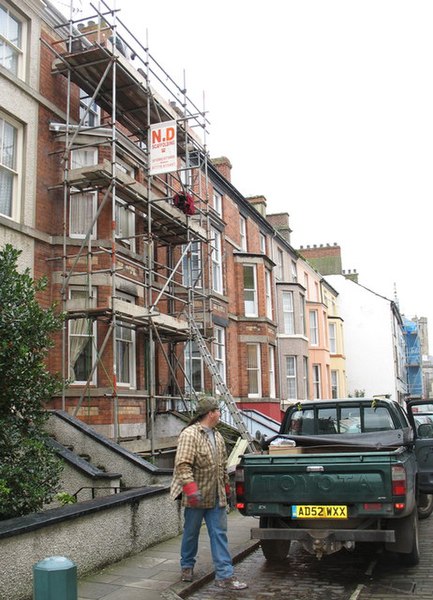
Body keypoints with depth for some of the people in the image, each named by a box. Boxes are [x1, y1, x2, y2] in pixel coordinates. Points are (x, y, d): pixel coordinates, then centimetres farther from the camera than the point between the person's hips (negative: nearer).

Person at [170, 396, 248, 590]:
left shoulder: (217, 436, 11)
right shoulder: (189, 435, -17)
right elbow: (182, 465, -24)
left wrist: (226, 486, 21)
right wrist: (191, 489, -30)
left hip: (216, 497, 7)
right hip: (196, 498, -6)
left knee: (219, 534, 4)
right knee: (191, 533, 12)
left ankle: (224, 575, 8)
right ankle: (187, 566, 33)